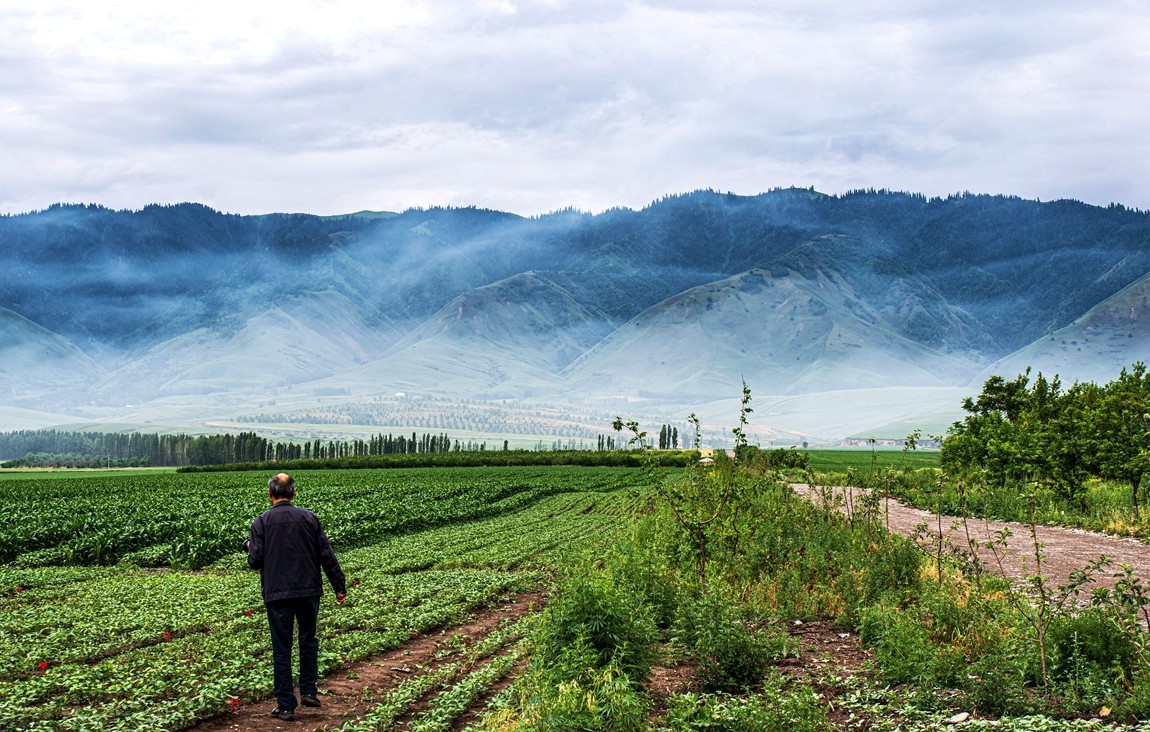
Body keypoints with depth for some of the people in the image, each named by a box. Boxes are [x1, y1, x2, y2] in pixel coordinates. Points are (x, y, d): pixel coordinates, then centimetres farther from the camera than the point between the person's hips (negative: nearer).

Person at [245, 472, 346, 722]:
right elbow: (327, 556, 2)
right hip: (308, 591, 2)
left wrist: (249, 546, 17)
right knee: (308, 641, 21)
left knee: (282, 649, 4)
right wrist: (339, 587, 9)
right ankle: (308, 692, 18)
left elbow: (255, 561, -5)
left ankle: (286, 706, 7)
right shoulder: (308, 518, 1)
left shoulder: (261, 522, -5)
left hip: (277, 594, -2)